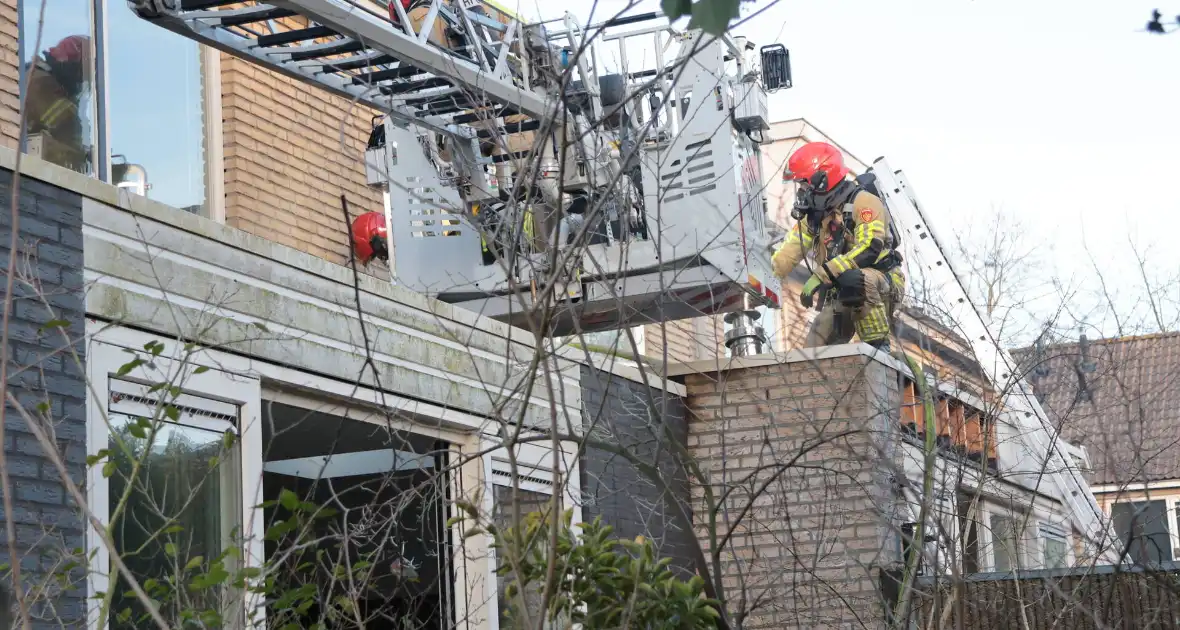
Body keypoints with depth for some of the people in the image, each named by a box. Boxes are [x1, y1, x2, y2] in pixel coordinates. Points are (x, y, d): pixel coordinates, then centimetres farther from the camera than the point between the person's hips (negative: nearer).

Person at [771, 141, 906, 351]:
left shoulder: (863, 203, -13)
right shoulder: (813, 214, 11)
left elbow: (869, 249, -28)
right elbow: (788, 253, 3)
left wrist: (820, 275, -32)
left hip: (882, 284, -7)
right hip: (842, 296, 7)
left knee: (854, 279, -39)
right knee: (814, 355, -5)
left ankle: (879, 346, -30)